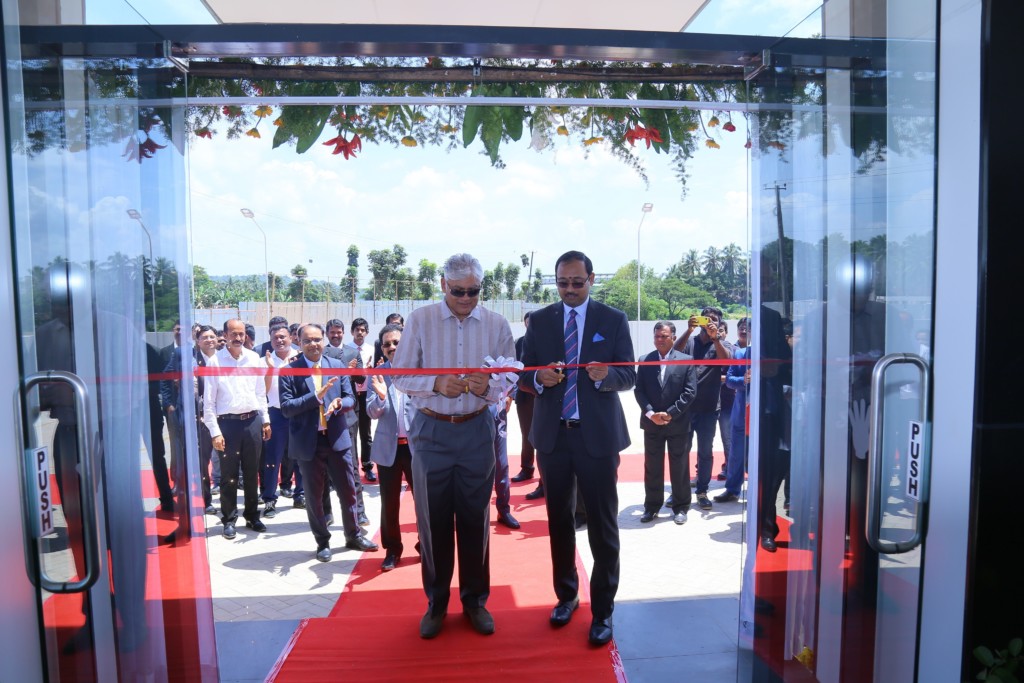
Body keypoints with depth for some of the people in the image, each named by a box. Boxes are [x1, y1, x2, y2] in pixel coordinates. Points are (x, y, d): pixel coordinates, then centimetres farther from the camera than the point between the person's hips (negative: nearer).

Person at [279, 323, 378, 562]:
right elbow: (286, 408, -13)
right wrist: (317, 396, -24)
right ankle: (322, 542, 28)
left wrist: (339, 403, -19)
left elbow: (350, 398, 4)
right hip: (308, 442, -2)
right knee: (314, 495, 10)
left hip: (337, 438, 2)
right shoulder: (289, 370, -6)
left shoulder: (337, 366, 3)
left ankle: (353, 535, 31)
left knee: (348, 490, 11)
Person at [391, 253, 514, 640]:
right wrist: (436, 384, -20)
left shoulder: (497, 325, -1)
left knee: (475, 518, 10)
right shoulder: (420, 321, -3)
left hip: (477, 430, 1)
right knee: (433, 519, 10)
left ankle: (475, 599, 29)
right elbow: (400, 376, -3)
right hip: (431, 430, 0)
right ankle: (436, 602, 29)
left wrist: (487, 388, -21)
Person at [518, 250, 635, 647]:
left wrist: (605, 374, -24)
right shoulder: (539, 320, 5)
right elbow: (523, 376, 4)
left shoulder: (613, 319, 0)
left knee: (603, 524, 4)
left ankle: (603, 610, 20)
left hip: (598, 435, -2)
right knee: (559, 520, 16)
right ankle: (566, 595, 35)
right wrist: (540, 377, -18)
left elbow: (629, 376, -2)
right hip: (552, 435, 3)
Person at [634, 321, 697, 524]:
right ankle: (652, 506, 21)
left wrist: (670, 414, -13)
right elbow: (639, 390, 2)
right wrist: (650, 413, -11)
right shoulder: (645, 360, 5)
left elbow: (690, 392, -7)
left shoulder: (686, 360, -2)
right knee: (652, 467, 9)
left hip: (677, 423, -2)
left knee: (679, 467, 8)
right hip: (651, 422, 2)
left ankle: (680, 507, 21)